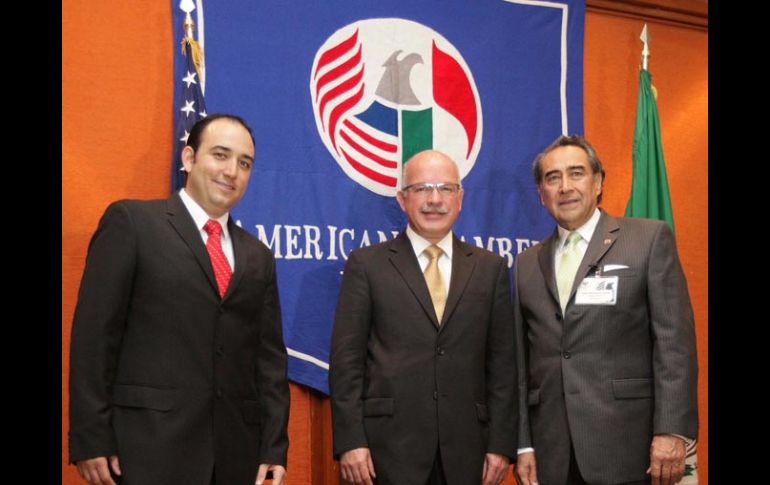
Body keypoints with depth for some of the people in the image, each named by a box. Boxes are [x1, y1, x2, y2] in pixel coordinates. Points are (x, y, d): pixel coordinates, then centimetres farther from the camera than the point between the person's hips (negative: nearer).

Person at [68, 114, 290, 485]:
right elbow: (94, 334, -5)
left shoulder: (258, 258, 15)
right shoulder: (131, 222, 0)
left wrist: (274, 448, 4)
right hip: (149, 447, -5)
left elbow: (270, 358, 13)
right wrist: (90, 439, -11)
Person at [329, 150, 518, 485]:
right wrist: (350, 441, -8)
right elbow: (346, 359, -1)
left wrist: (501, 444, 1)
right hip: (389, 446, -2)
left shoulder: (490, 268, 9)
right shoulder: (366, 265, 3)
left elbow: (502, 362, 7)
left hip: (464, 450, 2)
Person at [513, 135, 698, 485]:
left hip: (626, 447, -3)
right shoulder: (526, 265, 13)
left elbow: (675, 341, -5)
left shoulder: (650, 239, 1)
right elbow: (522, 362, 12)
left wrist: (672, 431, -13)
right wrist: (523, 444, 6)